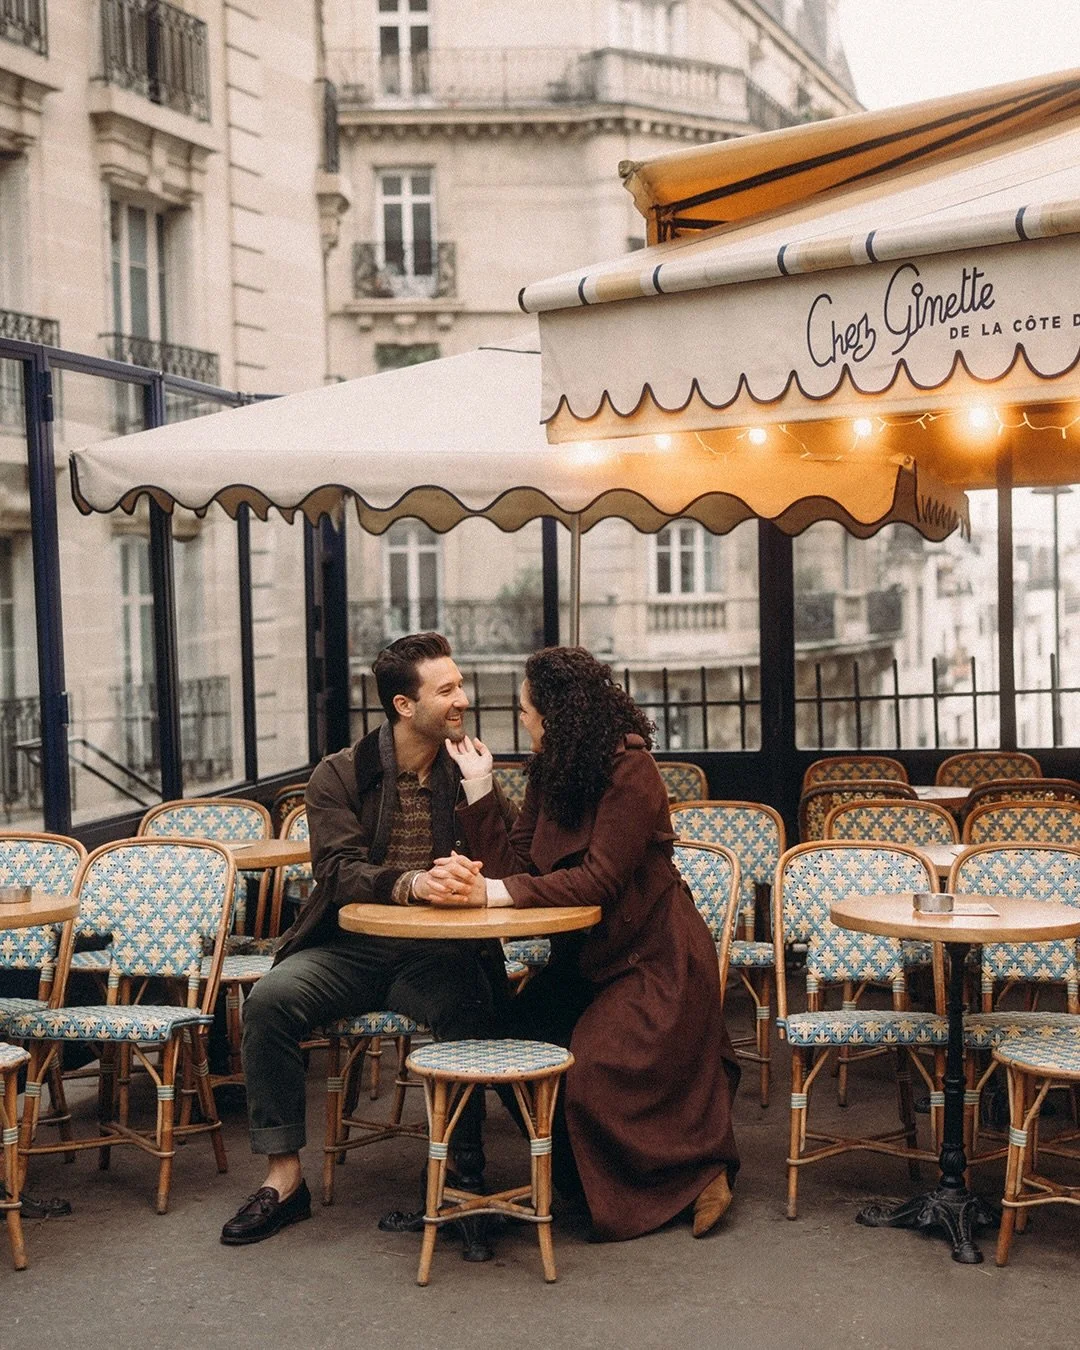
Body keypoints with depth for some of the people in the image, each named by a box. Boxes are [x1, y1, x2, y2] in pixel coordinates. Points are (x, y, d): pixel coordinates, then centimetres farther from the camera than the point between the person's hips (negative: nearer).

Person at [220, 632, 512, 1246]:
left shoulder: (465, 772, 8)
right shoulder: (341, 775, 2)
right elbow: (338, 874, -13)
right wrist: (413, 883, -32)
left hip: (435, 955, 0)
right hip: (349, 948, 0)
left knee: (470, 1005, -33)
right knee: (270, 1000, -26)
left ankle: (466, 1169, -14)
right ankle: (285, 1176, -14)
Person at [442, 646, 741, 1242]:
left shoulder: (631, 772, -18)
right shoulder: (547, 772, 6)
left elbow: (599, 879, -25)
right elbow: (512, 863, 0)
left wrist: (498, 892, -28)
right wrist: (478, 785, -5)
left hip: (655, 964, -8)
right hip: (586, 959, 8)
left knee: (592, 1079, -21)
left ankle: (698, 1173, 1)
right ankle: (579, 1177, 9)